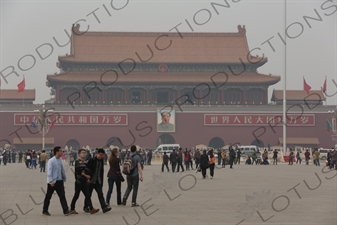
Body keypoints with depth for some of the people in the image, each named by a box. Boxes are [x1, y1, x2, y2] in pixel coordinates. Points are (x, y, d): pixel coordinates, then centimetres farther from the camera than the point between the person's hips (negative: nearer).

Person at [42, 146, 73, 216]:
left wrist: (64, 179, 18)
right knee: (48, 196, 6)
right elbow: (49, 171, -18)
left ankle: (66, 211, -6)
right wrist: (51, 181, -23)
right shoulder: (51, 161, -15)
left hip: (59, 181, 6)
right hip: (52, 182, -6)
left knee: (62, 196, -2)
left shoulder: (60, 160, 6)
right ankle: (45, 211, 18)